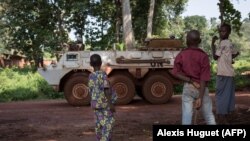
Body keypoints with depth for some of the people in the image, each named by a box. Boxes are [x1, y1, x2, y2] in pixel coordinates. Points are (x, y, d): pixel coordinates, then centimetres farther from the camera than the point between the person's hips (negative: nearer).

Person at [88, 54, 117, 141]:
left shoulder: (91, 76, 6)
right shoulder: (102, 74, -14)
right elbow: (106, 90, -20)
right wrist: (111, 104, -19)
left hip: (95, 104, 7)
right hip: (105, 104, -6)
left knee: (99, 124, 12)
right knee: (108, 124, -3)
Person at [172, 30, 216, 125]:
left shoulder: (181, 55, -4)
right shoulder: (203, 56, -10)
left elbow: (176, 73, -9)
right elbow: (204, 79, -15)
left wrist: (190, 81, -11)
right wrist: (200, 98, -15)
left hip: (188, 87, 1)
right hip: (201, 88, -1)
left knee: (187, 114, 3)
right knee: (209, 115, 12)